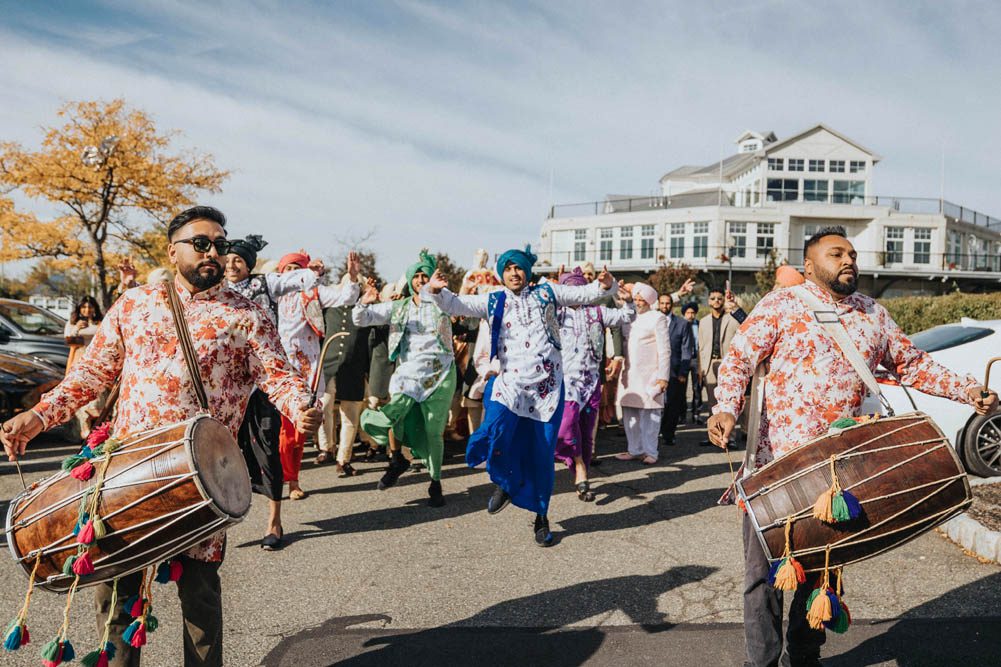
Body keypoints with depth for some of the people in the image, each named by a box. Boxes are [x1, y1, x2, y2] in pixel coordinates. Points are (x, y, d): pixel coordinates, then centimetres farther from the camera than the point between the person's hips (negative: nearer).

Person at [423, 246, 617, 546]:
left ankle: (541, 516, 25)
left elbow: (585, 294, 7)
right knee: (495, 434, -26)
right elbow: (456, 305, 1)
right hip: (511, 382, 0)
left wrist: (604, 285, -14)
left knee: (542, 452, 5)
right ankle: (506, 483, 7)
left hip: (548, 384, 0)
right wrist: (436, 291, -18)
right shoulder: (493, 301, 8)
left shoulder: (546, 293, 8)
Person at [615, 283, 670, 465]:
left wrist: (663, 376, -12)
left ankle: (650, 452, 7)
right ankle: (635, 450, 18)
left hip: (649, 375, -6)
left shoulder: (657, 318, -3)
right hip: (630, 373, 6)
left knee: (649, 414, -2)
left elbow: (664, 350, -7)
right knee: (630, 414, 8)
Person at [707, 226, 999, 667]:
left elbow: (912, 364, 21)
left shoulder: (873, 315, 12)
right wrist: (726, 409, -28)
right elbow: (738, 358, -11)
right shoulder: (782, 304, -3)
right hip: (776, 465, -4)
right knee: (766, 571, 4)